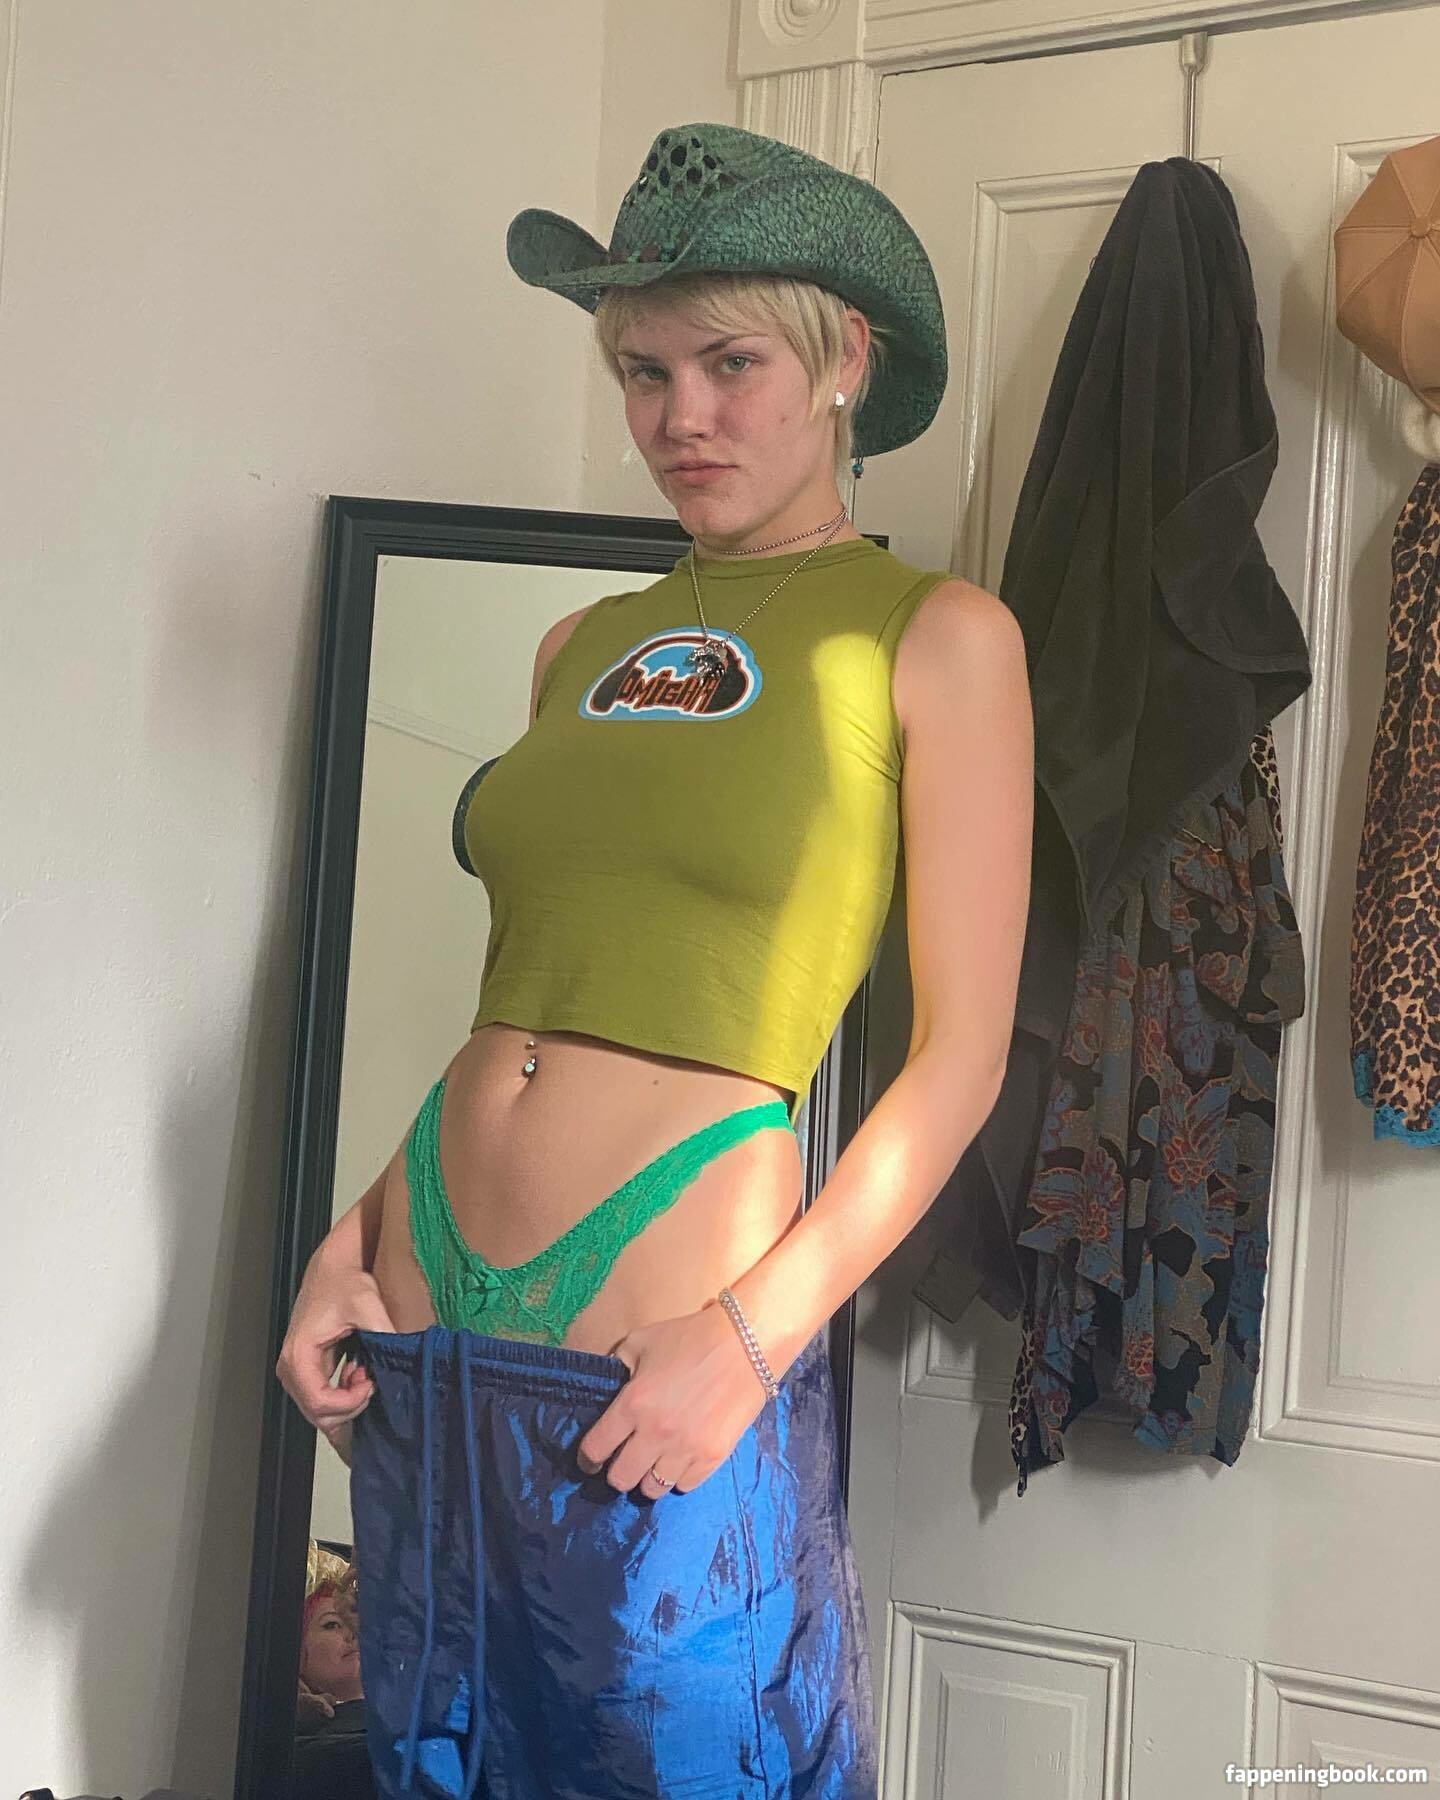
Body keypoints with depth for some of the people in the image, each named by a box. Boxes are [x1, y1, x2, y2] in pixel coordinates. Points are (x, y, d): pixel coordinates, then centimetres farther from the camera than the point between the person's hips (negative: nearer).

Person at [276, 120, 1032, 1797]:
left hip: (661, 1381, -5)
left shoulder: (937, 636, -3)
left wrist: (755, 1335, -15)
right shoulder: (582, 645, 11)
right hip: (427, 1343, 6)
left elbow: (959, 1056, -7)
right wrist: (357, 1234, 4)